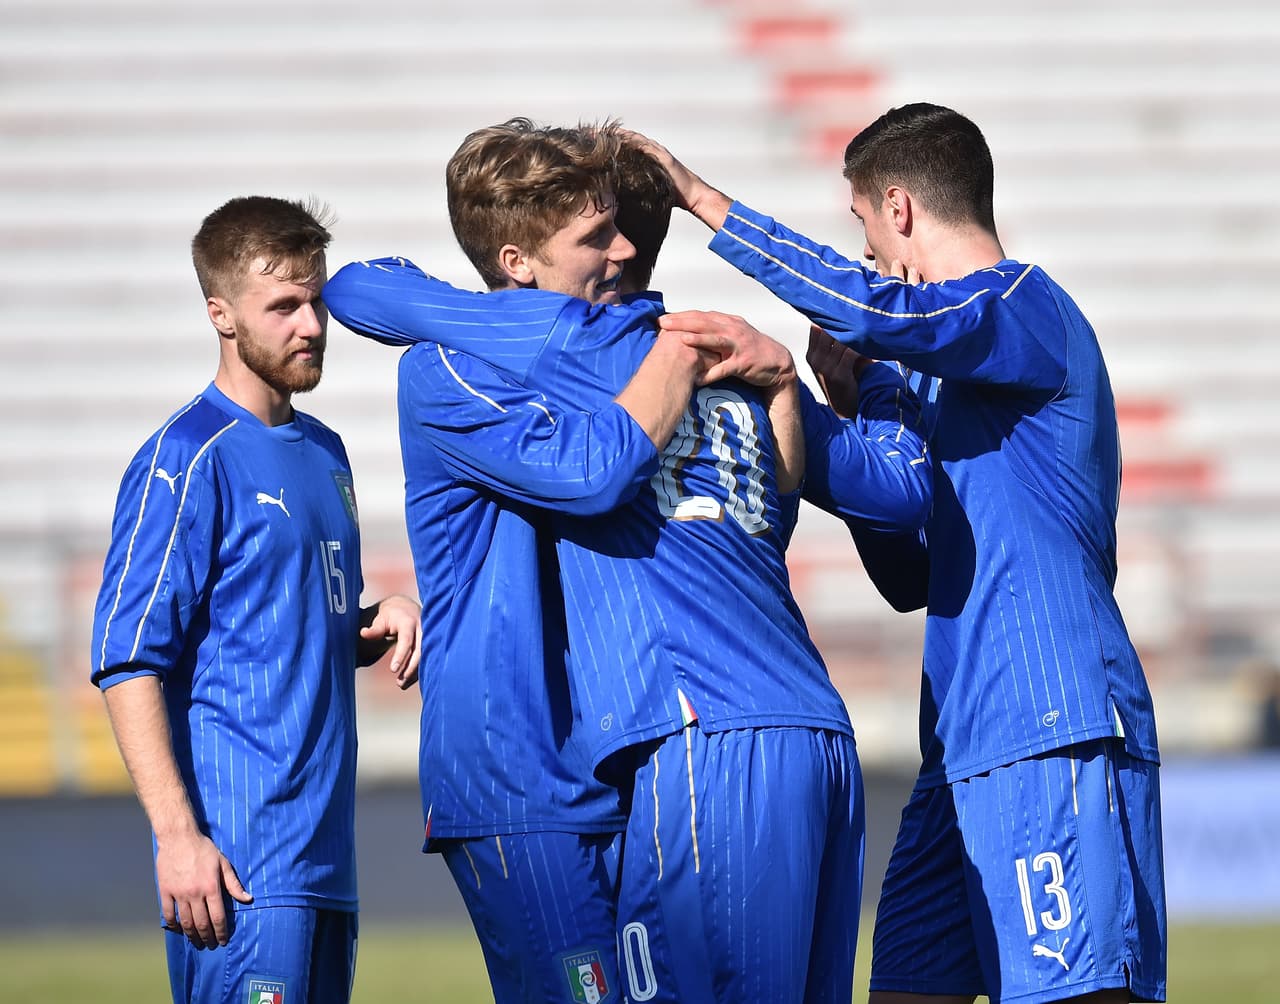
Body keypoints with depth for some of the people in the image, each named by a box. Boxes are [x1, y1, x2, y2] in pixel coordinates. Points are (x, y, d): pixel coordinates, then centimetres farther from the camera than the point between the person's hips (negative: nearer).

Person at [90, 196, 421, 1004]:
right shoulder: (187, 460, -8)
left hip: (327, 855, 8)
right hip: (242, 868, -8)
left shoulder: (325, 453, 18)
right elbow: (128, 659, -13)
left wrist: (377, 625, 6)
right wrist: (177, 834, -21)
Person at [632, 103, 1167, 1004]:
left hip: (1056, 738, -10)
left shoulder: (1029, 308, -4)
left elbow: (880, 313, -26)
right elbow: (912, 578, 25)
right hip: (965, 751, 10)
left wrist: (708, 204, -19)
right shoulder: (953, 372, 25)